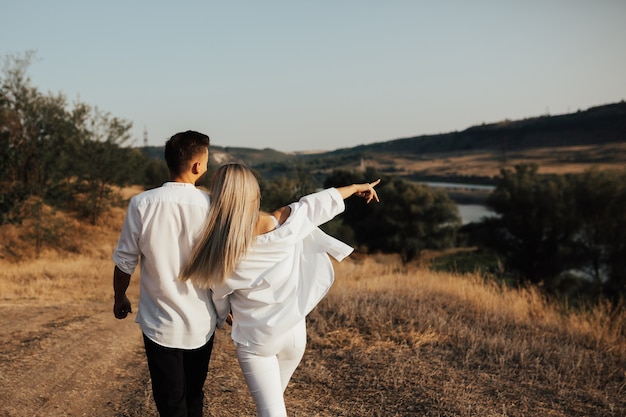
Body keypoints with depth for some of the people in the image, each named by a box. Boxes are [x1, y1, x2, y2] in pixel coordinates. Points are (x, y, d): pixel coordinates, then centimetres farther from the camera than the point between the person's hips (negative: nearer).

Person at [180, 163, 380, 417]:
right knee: (273, 396, 26)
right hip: (293, 331, 3)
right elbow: (321, 201, 1)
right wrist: (358, 187, 18)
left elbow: (219, 296, -2)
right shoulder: (285, 223, -15)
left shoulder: (218, 248, -17)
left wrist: (227, 316, 20)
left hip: (254, 338, -3)